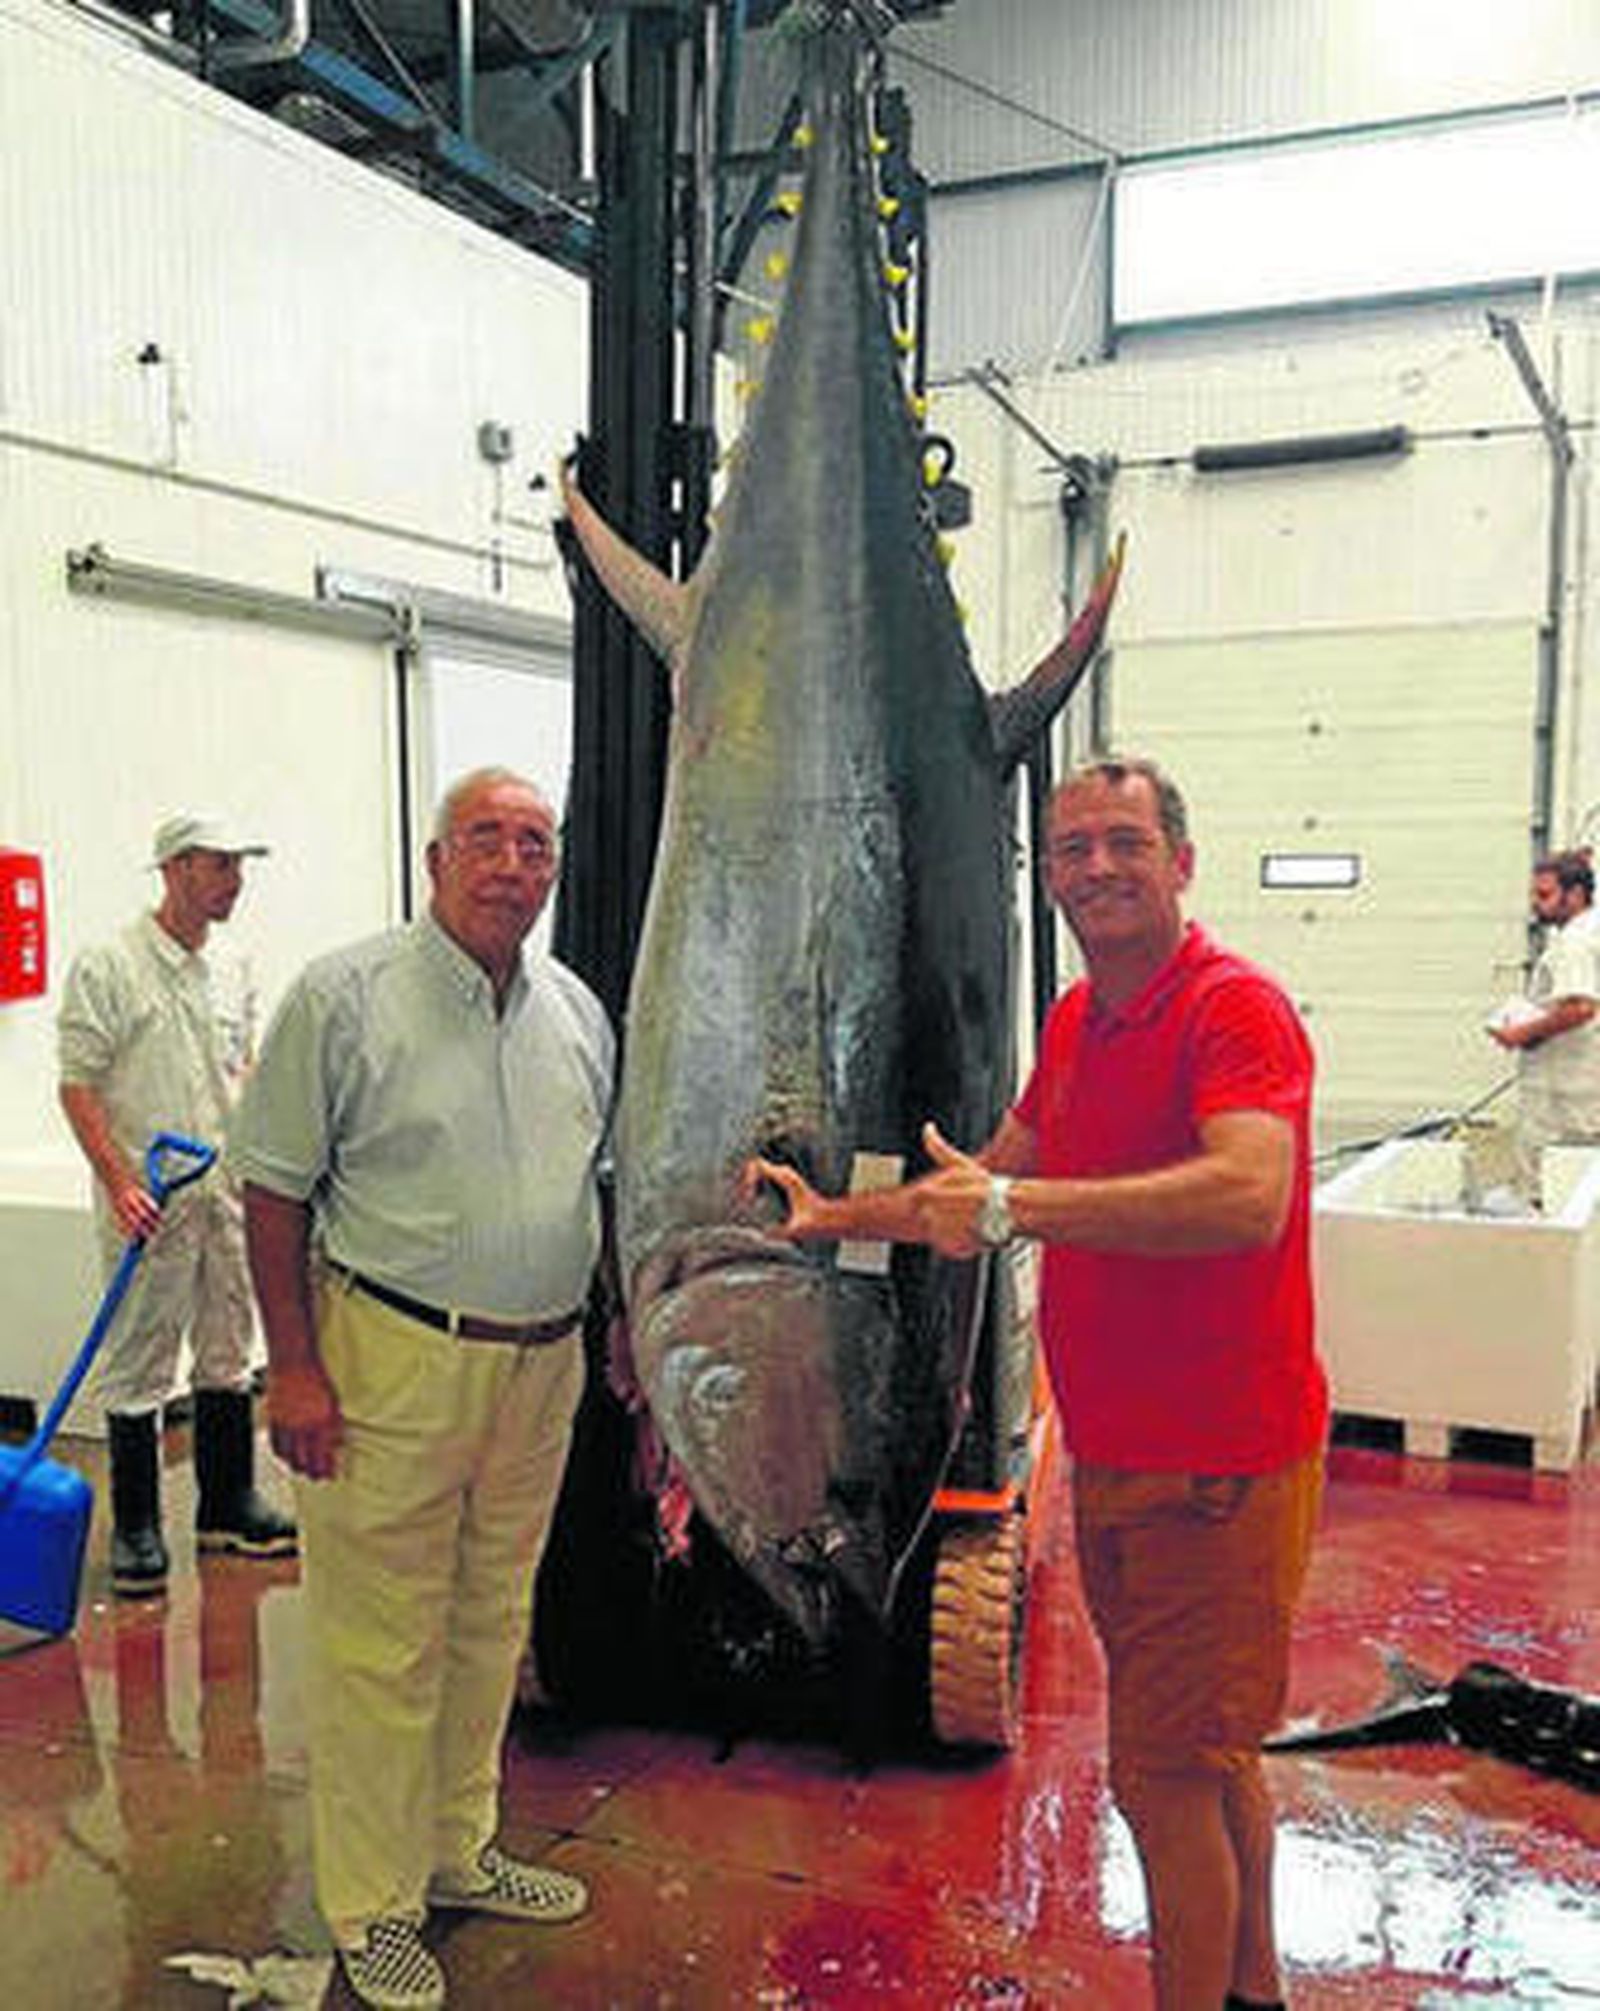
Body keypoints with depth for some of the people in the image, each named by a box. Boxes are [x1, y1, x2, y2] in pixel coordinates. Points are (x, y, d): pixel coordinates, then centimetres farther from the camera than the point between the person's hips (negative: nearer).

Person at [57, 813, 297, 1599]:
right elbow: (77, 1084, -12)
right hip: (149, 1207, -6)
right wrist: (119, 1183, -20)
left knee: (227, 1357, 14)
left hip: (225, 1195, 7)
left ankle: (228, 1505, 26)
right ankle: (136, 1528, 13)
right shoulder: (108, 966, -10)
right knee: (138, 1367, 2)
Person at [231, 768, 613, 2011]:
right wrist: (295, 1366, -11)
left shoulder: (577, 1012, 8)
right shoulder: (345, 997, -8)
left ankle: (459, 1853, 36)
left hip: (543, 1364, 6)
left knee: (492, 1625, 17)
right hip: (392, 1359, -5)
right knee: (381, 1644, 3)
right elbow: (276, 1190, -7)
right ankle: (372, 1905, 21)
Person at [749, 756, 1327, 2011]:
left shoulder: (1232, 1006, -18)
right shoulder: (1077, 1021, 10)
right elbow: (991, 1184, 22)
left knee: (1164, 1773, 0)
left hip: (1215, 1469, -9)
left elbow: (1248, 1198, -36)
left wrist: (1016, 1206, -36)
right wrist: (833, 1216, 19)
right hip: (1118, 1457, 9)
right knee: (1210, 1751, 23)